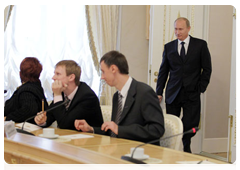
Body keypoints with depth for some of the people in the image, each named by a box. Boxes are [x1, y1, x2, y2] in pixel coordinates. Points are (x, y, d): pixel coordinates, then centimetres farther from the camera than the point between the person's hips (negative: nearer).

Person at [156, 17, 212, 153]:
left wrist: (201, 89, -3)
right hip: (173, 94, 2)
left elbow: (207, 69, 5)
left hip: (192, 95, -2)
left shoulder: (200, 45, 2)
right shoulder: (169, 47, 9)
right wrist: (159, 92, 5)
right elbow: (163, 71, 11)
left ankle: (186, 149, 14)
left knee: (190, 126, -6)